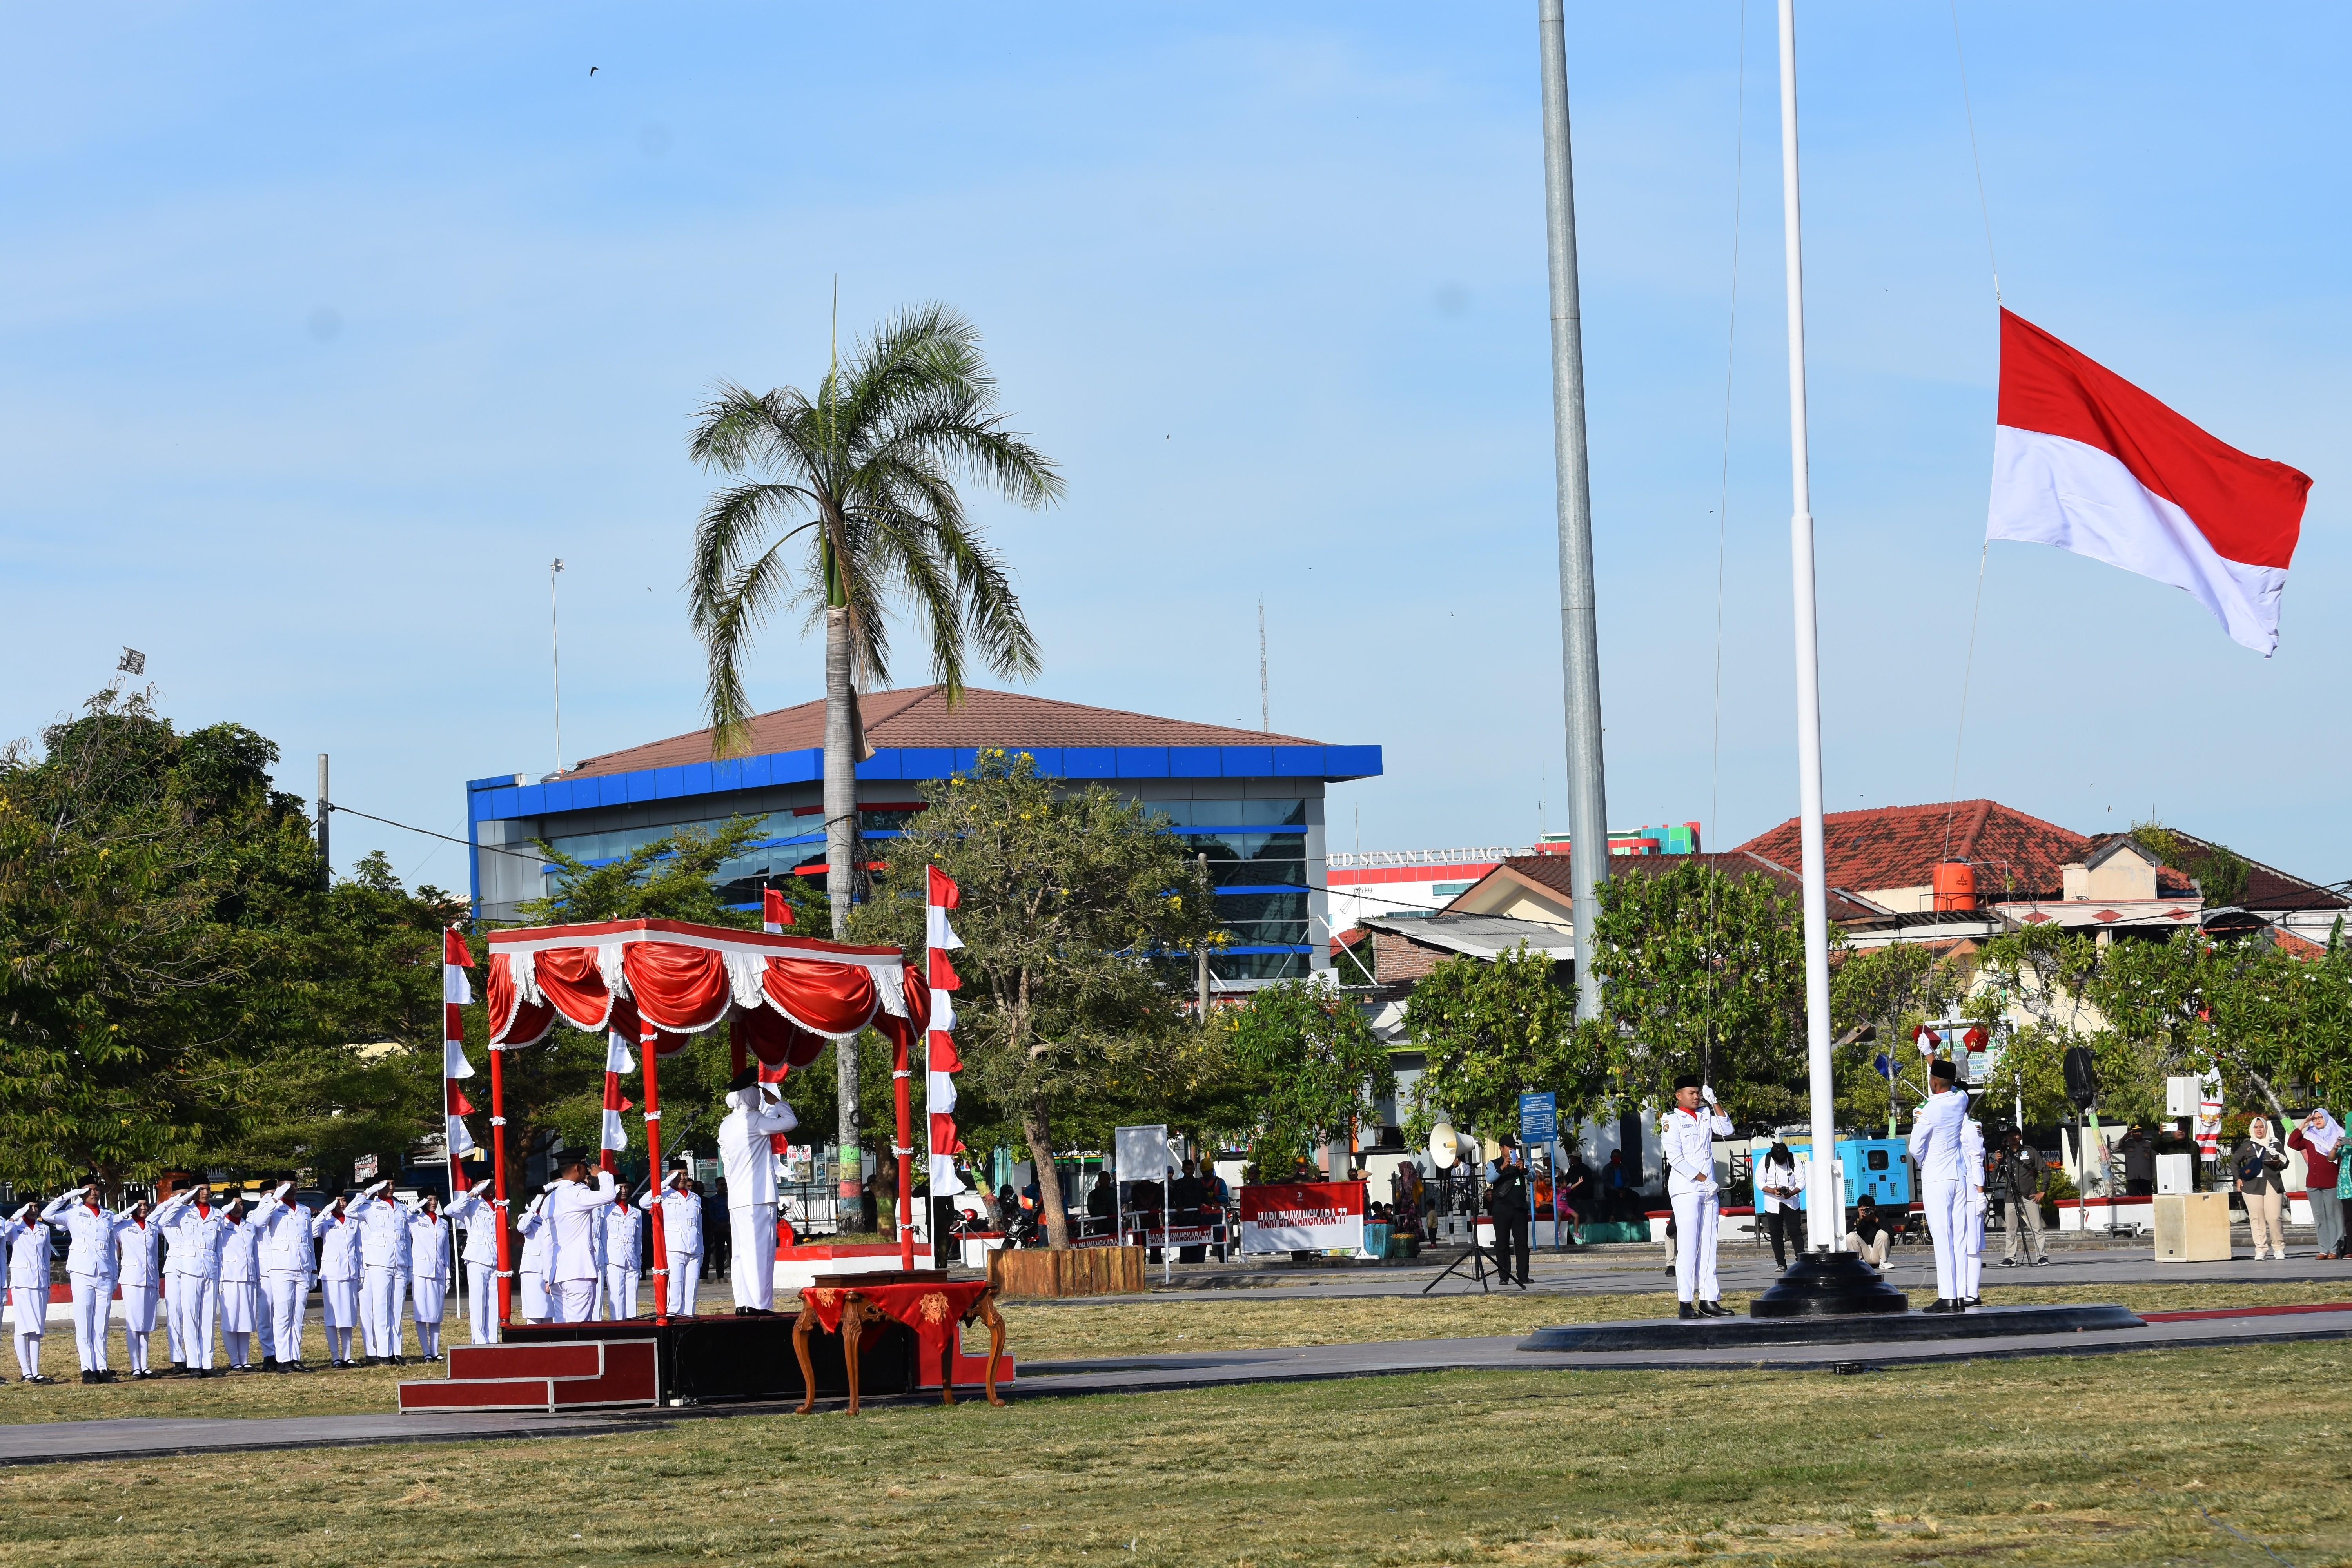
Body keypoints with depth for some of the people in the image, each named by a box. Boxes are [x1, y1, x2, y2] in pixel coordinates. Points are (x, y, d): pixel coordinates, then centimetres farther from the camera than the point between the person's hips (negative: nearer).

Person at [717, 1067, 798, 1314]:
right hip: (759, 1196, -8)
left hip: (736, 1199, 8)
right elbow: (790, 1122, -7)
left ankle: (743, 1303, 4)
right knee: (761, 1250, -8)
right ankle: (759, 1303, -12)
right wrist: (774, 1101, 7)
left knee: (742, 1252, 7)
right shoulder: (752, 1120, -9)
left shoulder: (726, 1126, 14)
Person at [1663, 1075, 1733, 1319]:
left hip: (1709, 1189, 6)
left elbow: (1727, 1130, 6)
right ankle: (1685, 1303, -12)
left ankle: (1708, 1299, 5)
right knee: (1687, 1246, -10)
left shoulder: (1706, 1116, 16)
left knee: (1708, 1245, 4)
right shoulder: (1672, 1120, -2)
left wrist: (1713, 1102, 0)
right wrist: (1703, 1179, -12)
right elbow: (1675, 1158, -9)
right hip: (1686, 1189, -6)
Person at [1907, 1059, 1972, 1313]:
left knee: (1942, 1239, -7)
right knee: (1960, 1237, 5)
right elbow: (1953, 1090, 27)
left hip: (1935, 1178, -6)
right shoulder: (1961, 1100, 3)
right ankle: (1961, 1296, 4)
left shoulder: (1929, 1111, -16)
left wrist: (1922, 1165, 10)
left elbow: (1916, 1148, -12)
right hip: (1960, 1176, 6)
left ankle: (1947, 1297, -11)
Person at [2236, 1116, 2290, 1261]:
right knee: (2256, 1218, -4)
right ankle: (2260, 1250, -2)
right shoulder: (2247, 1145, 16)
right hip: (2252, 1186, 1)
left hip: (2272, 1184, -1)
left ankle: (2279, 1249, -2)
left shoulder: (2276, 1144, 14)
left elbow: (2285, 1162, 13)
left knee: (2274, 1217, -11)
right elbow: (2234, 1161, 21)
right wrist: (2238, 1178, 9)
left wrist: (2279, 1163, -10)